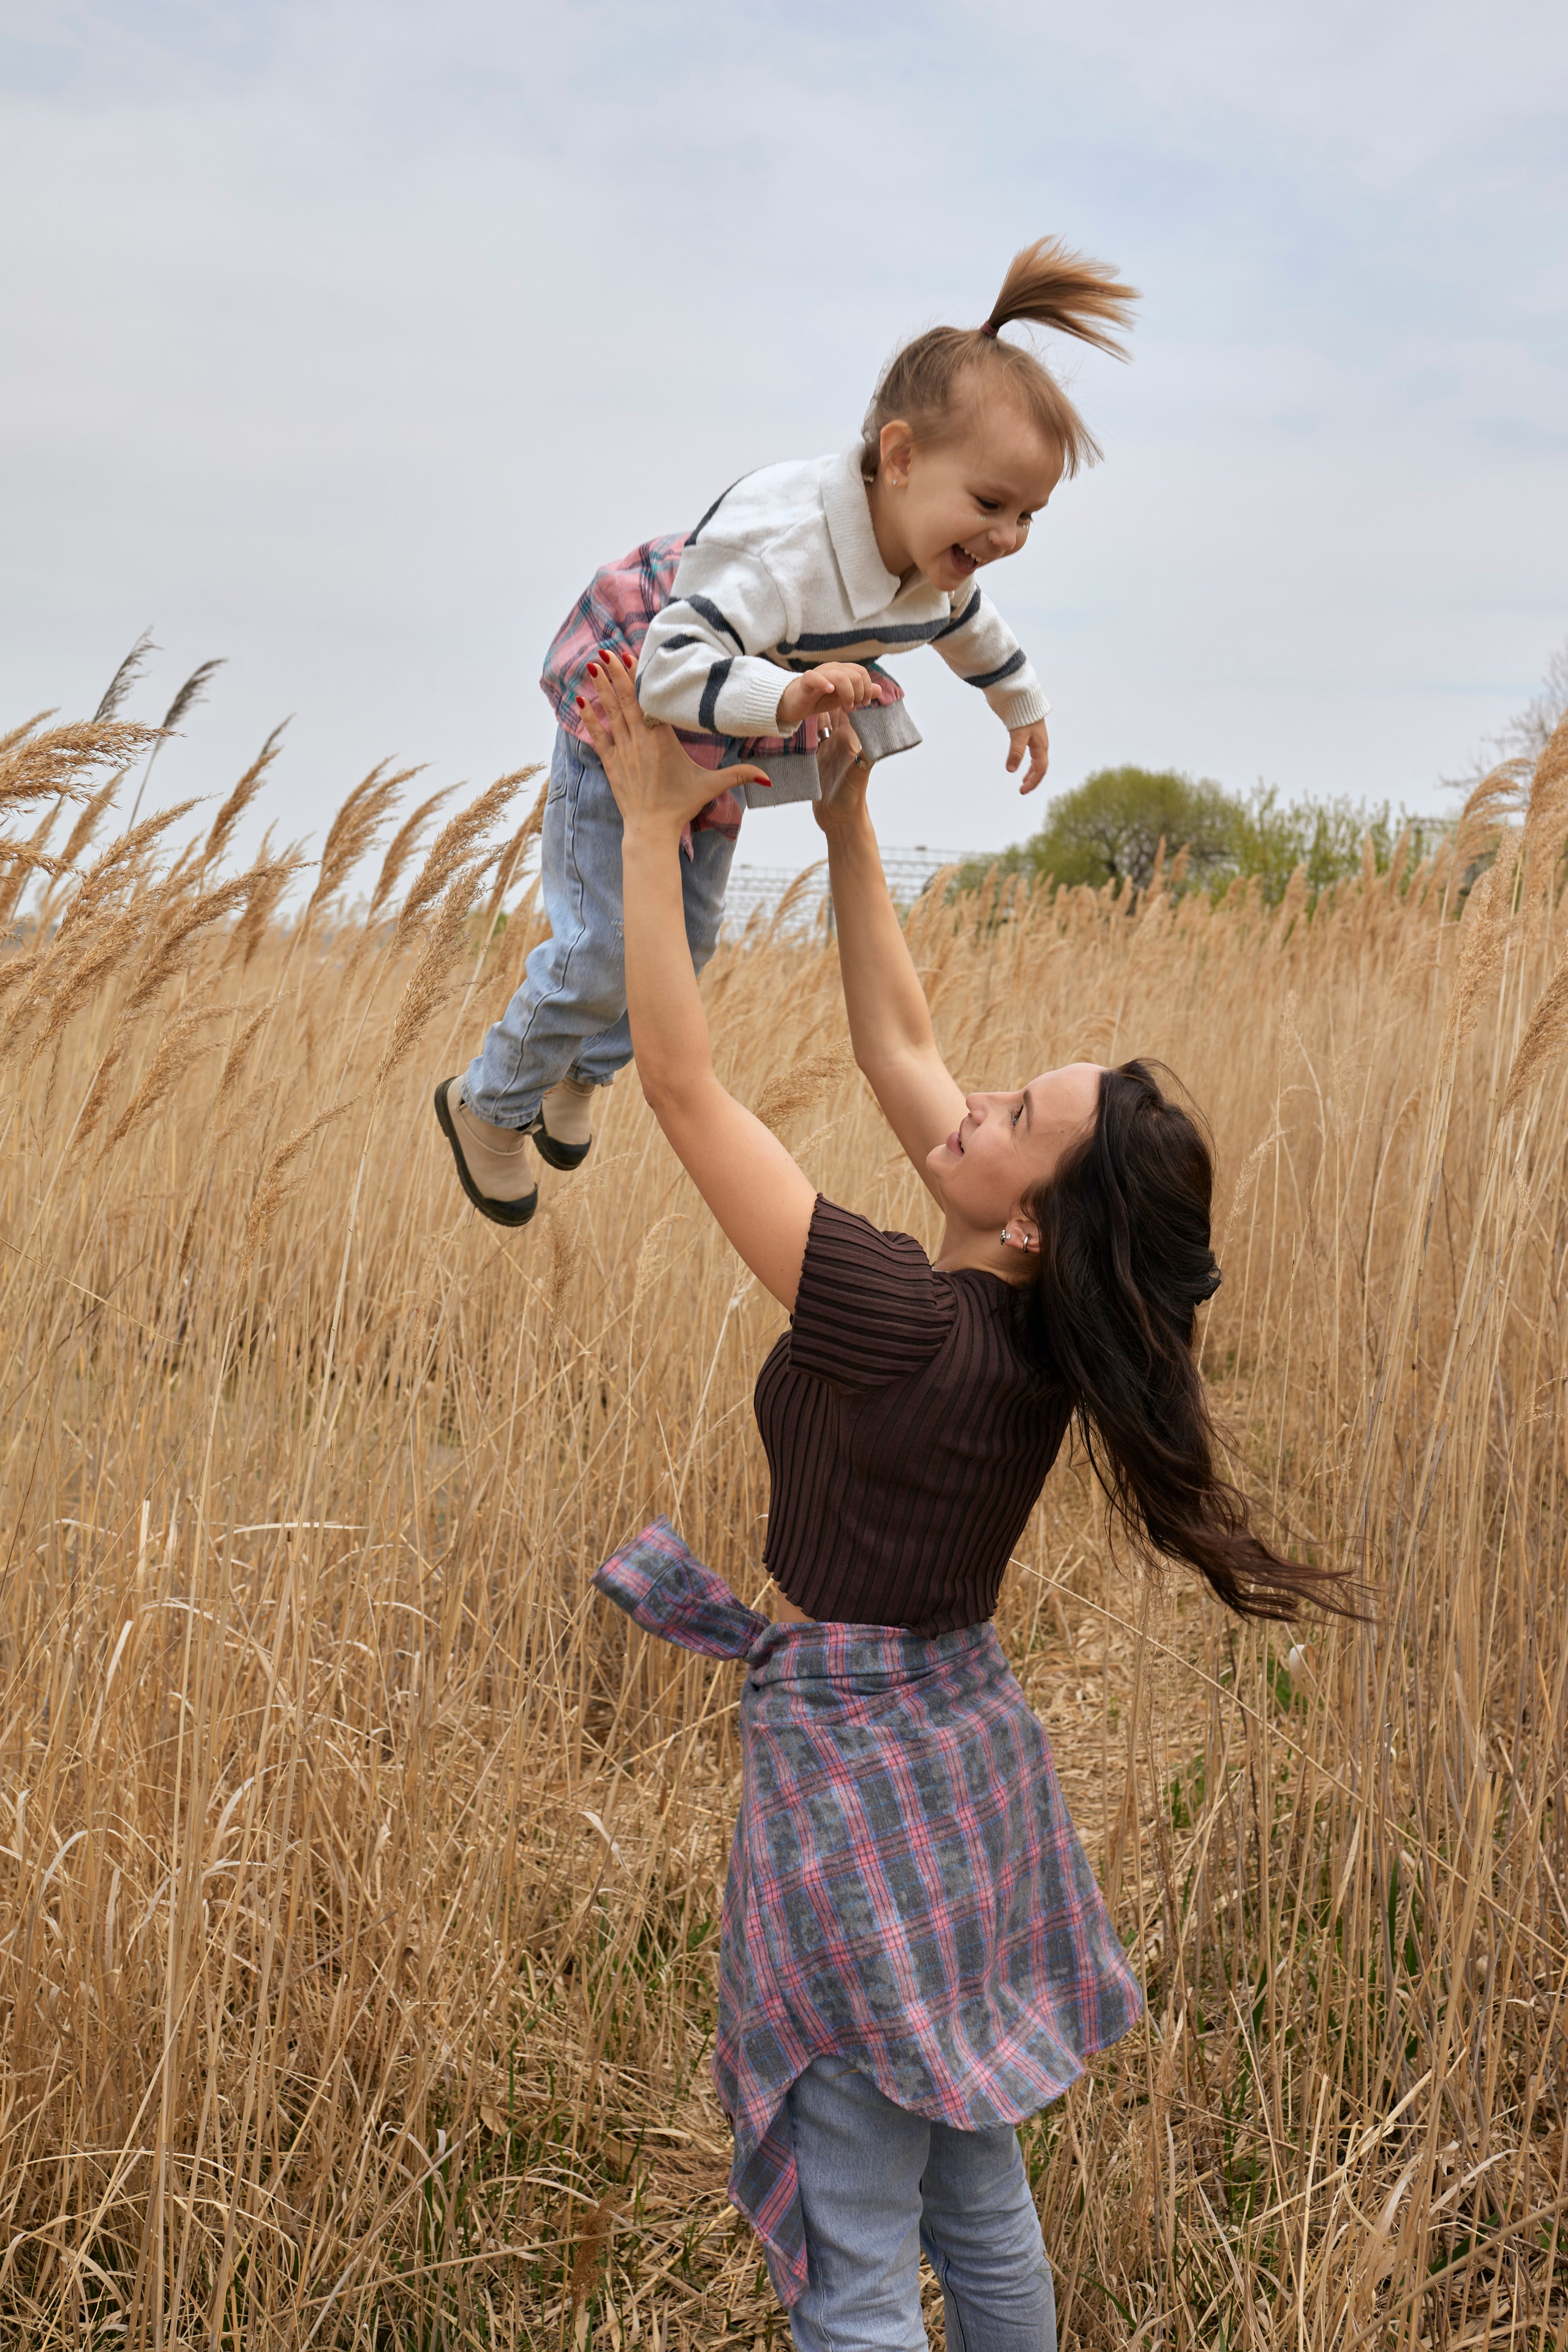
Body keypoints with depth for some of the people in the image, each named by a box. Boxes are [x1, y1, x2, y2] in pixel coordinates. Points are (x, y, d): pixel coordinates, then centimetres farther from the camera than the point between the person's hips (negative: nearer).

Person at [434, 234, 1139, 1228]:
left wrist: (1023, 705, 28)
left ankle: (581, 1074, 44)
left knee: (689, 937, 16)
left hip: (720, 747, 8)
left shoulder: (937, 562, -13)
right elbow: (671, 666, -48)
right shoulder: (786, 544, -41)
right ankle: (491, 1104, 19)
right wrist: (785, 698, -63)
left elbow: (970, 624, 13)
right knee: (607, 946, -6)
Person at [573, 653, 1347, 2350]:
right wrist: (844, 818, 8)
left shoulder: (905, 1329, -26)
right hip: (968, 1736, 8)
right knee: (977, 2193, 24)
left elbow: (680, 1079, -22)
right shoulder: (1033, 1317, -4)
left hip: (855, 1758, -8)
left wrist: (652, 818, -16)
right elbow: (895, 1039, 6)